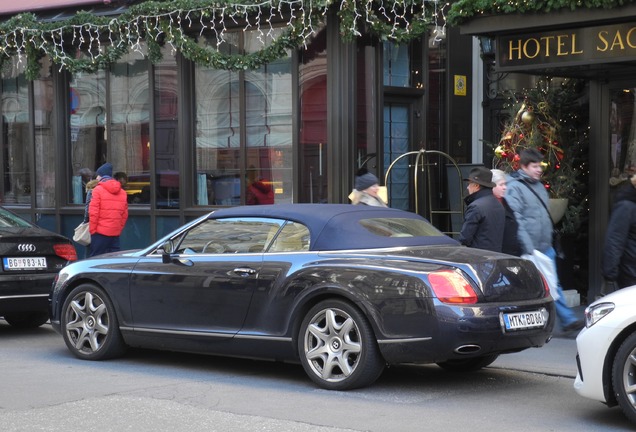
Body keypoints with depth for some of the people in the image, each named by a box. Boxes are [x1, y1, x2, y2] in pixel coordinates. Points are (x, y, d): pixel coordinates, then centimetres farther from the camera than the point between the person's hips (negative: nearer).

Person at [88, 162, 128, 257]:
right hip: (116, 233, 6)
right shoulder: (122, 192, 11)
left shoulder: (98, 190, -7)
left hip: (101, 232, -5)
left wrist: (92, 230, -3)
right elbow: (125, 214, 12)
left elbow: (93, 212, -11)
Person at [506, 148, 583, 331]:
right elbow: (516, 221, -19)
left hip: (545, 248, 8)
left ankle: (568, 320, 13)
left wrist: (549, 243, 19)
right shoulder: (514, 188, -12)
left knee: (553, 284, 11)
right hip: (529, 250, -8)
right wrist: (528, 248, -23)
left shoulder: (539, 186, 14)